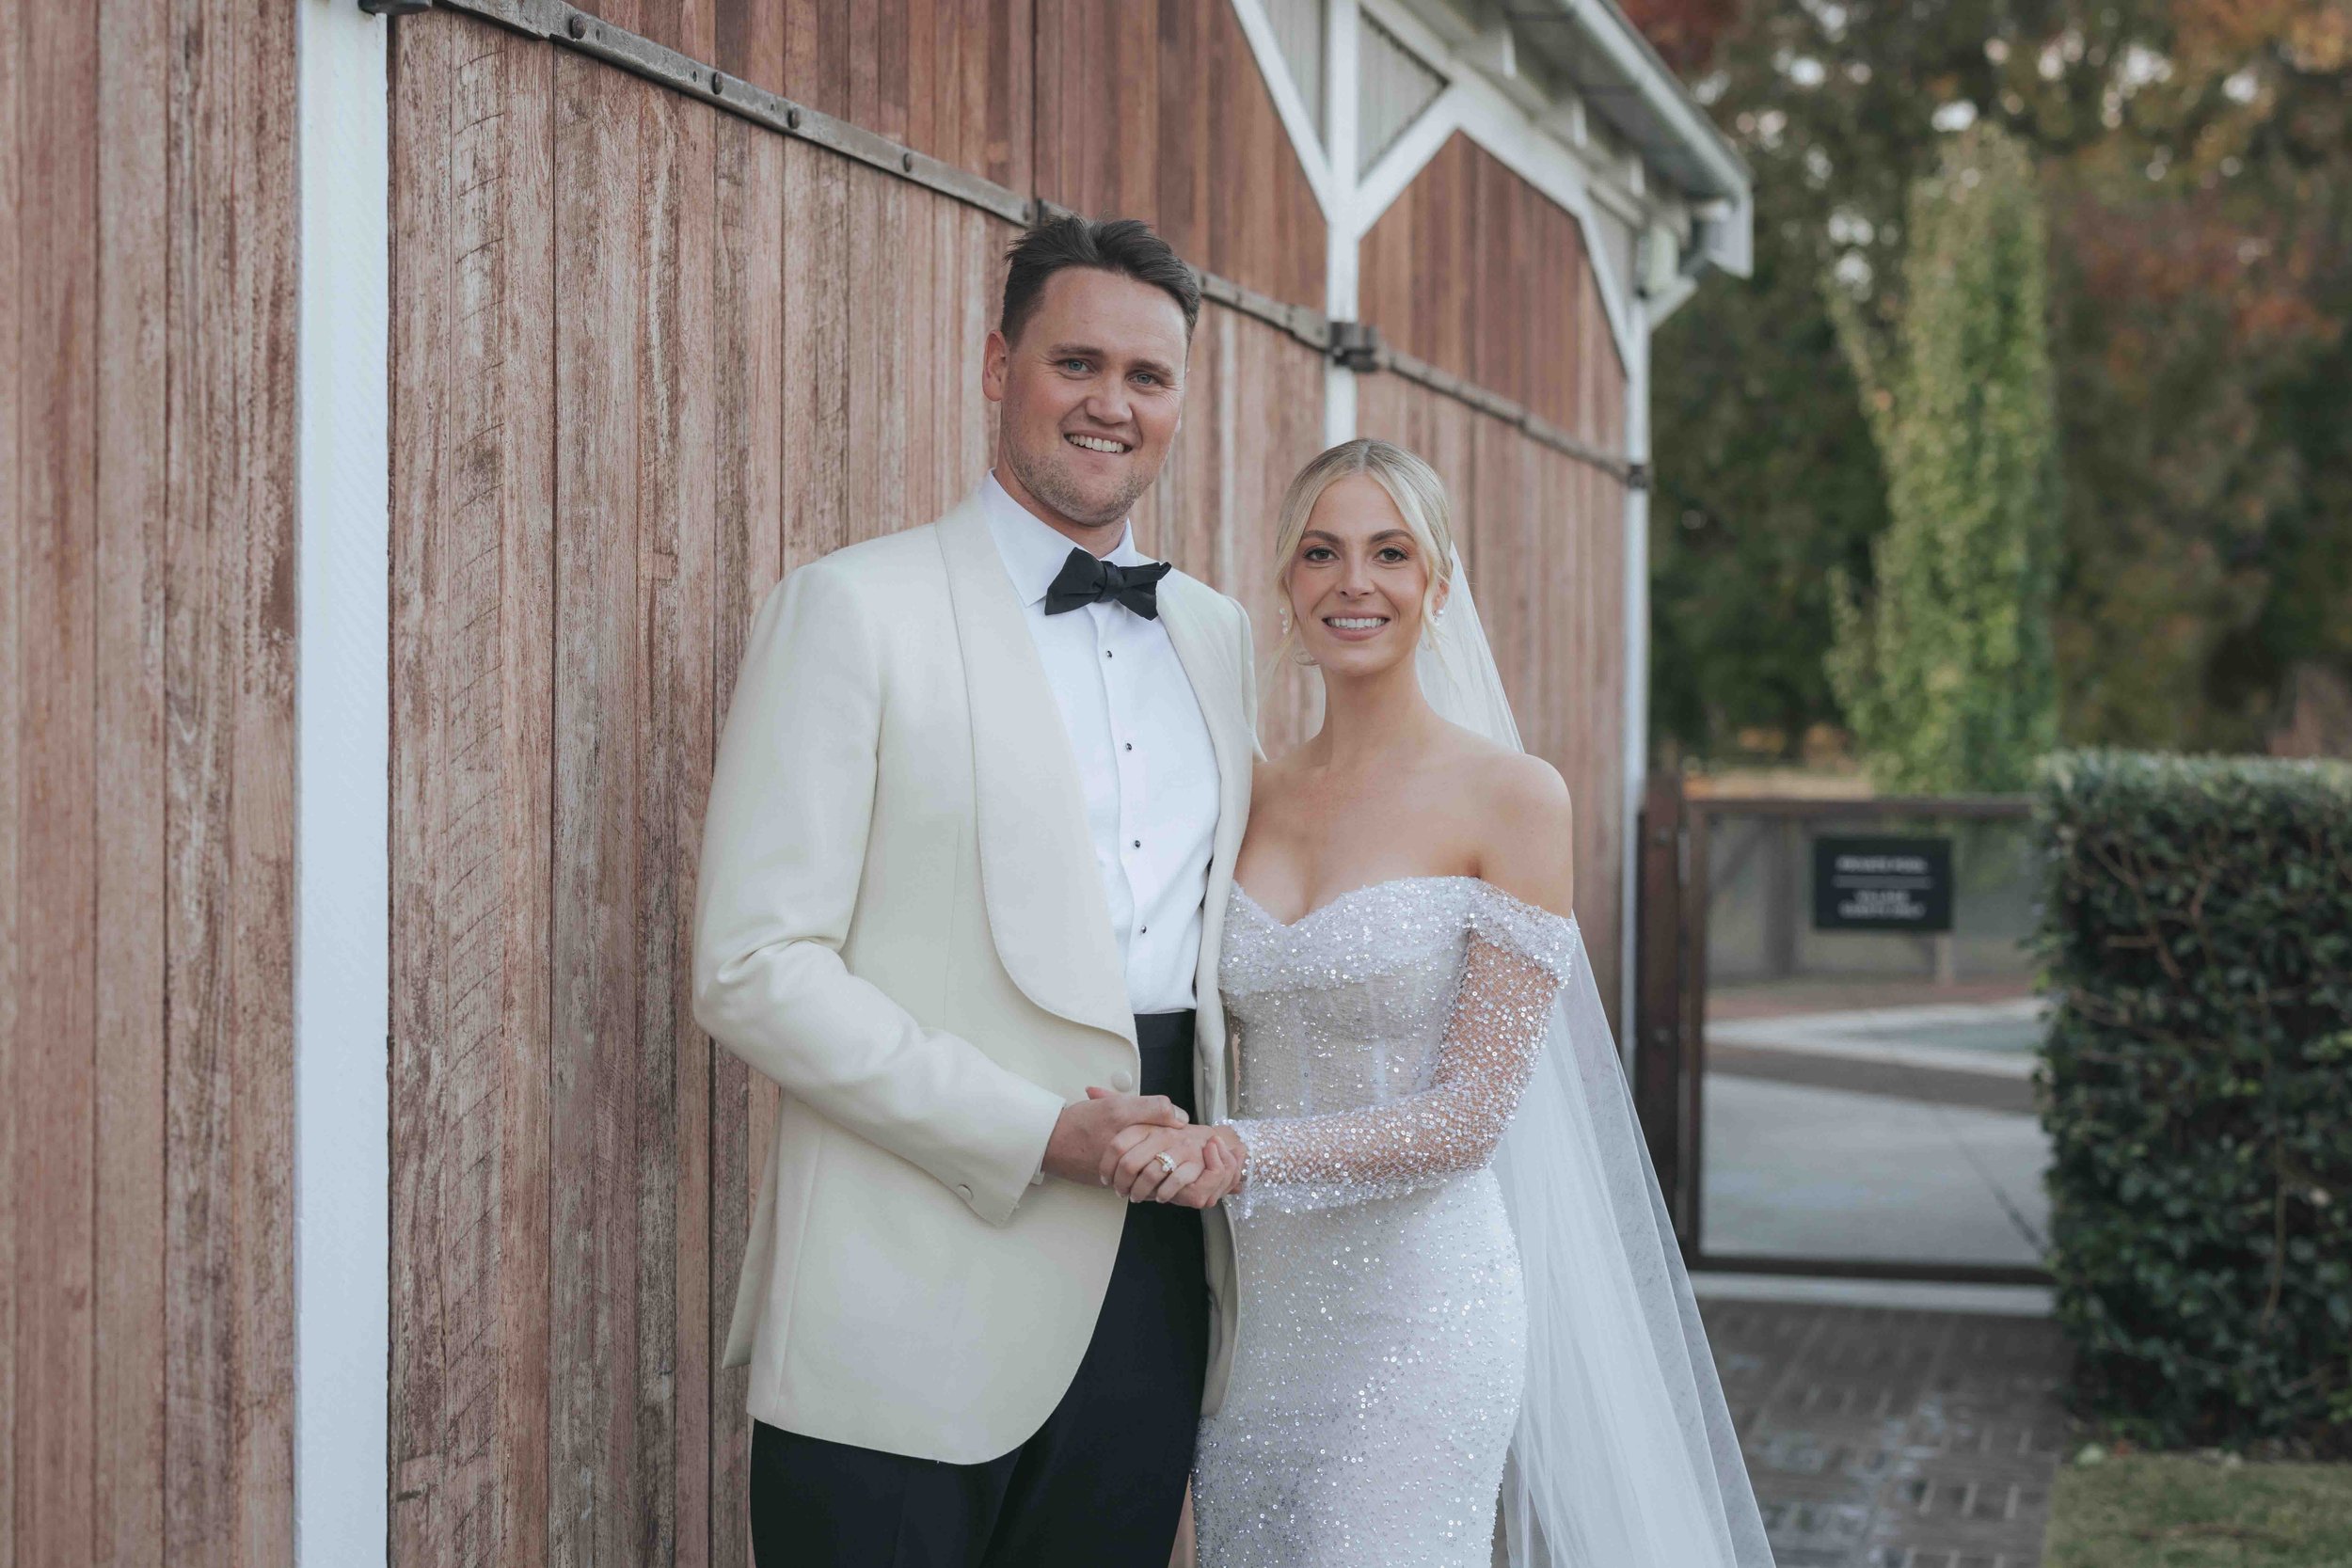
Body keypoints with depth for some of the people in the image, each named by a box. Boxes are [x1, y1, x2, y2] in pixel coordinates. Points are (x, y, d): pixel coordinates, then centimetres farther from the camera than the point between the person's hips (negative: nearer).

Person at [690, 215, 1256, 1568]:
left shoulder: (1218, 635, 15)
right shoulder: (854, 609, -4)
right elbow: (754, 967, -11)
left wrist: (1217, 1148, 4)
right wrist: (1038, 1136, -17)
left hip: (1156, 1288, 5)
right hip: (917, 1308, -5)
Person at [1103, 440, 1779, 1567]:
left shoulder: (1511, 799, -7)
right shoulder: (1249, 800, 8)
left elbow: (1473, 1112, -11)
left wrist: (1242, 1155, -21)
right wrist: (1169, 1144, -3)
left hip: (1414, 1311, -5)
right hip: (1253, 1308, 5)